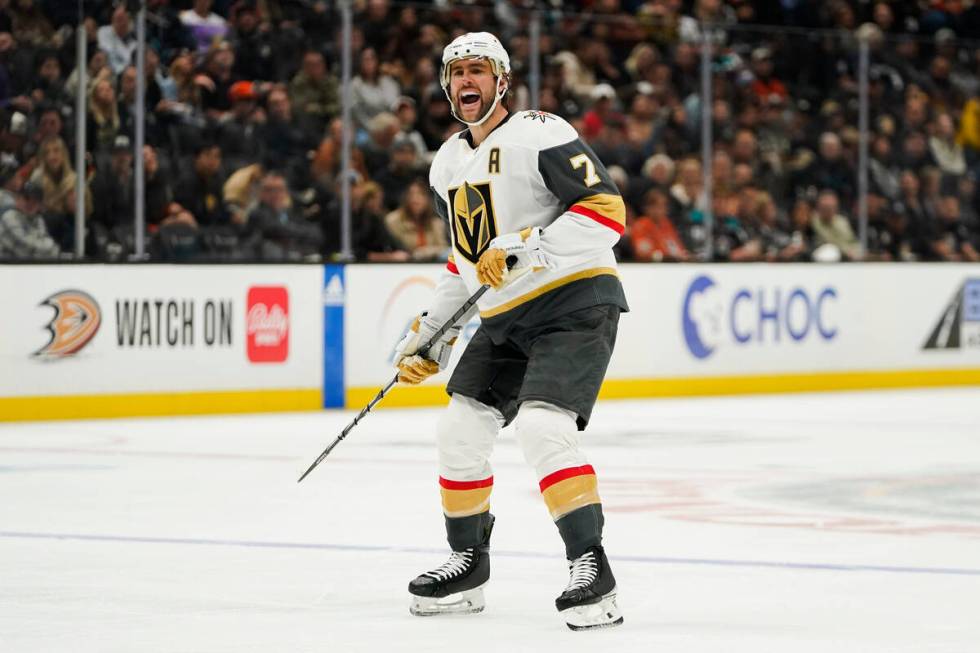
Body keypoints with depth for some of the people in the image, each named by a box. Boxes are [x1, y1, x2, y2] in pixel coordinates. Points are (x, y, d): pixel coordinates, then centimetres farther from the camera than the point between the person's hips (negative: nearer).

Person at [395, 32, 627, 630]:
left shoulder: (540, 135, -14)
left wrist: (530, 246, -28)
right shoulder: (447, 165, 13)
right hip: (505, 317, 9)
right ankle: (469, 562, 25)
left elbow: (607, 210, -21)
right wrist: (431, 334, 20)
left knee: (542, 427, -25)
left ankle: (592, 568, -23)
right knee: (461, 430, 7)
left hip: (575, 302, -9)